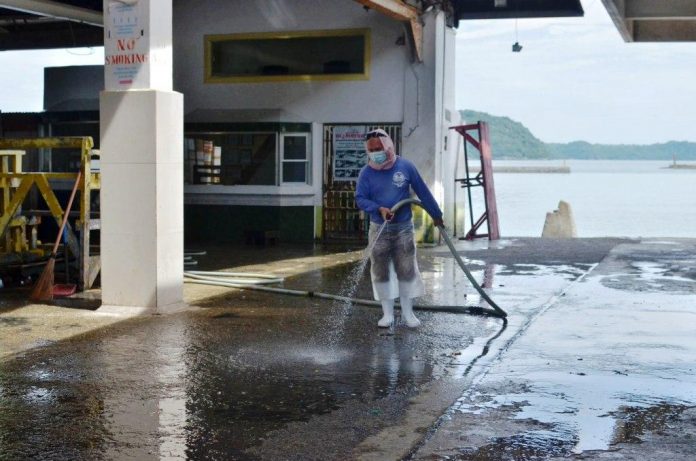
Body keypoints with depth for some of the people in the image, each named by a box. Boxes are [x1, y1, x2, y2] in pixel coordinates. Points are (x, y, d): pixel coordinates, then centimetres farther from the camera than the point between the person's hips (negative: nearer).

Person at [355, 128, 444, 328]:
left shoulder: (405, 166, -5)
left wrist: (436, 215, 9)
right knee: (381, 272, 3)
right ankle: (387, 313, 14)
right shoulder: (366, 172, -5)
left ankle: (408, 313, 12)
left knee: (406, 270, 1)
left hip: (404, 228, -1)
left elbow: (423, 192, 2)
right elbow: (360, 199, -8)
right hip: (379, 229, 1)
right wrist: (379, 209, -25)